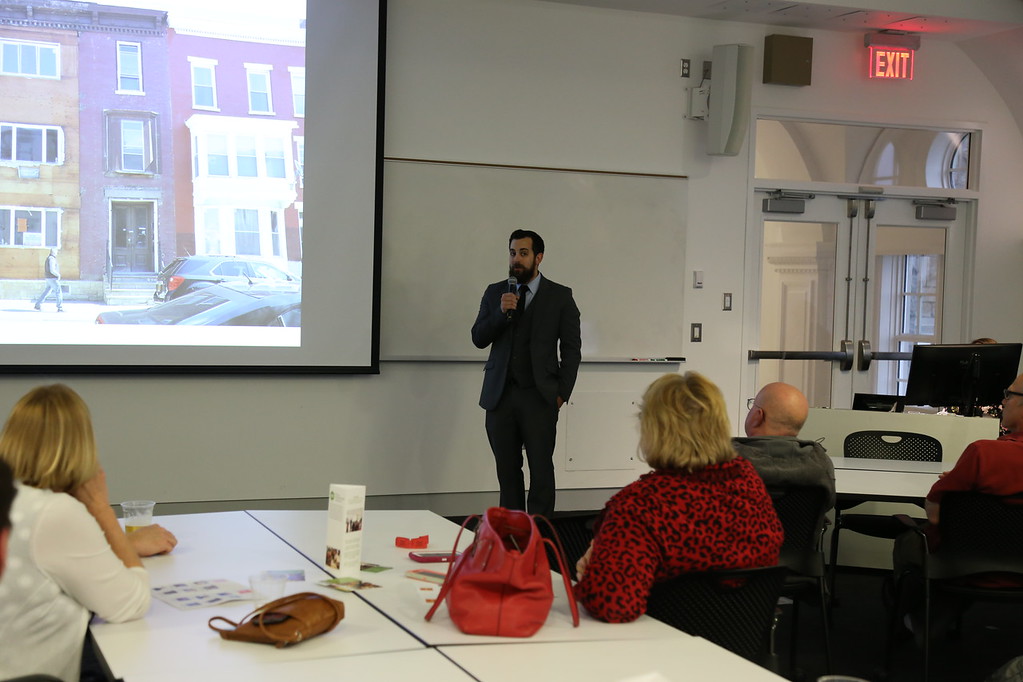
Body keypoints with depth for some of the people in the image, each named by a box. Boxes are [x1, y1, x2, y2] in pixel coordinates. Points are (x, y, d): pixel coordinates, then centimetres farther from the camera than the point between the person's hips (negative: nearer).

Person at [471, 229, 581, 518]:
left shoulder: (560, 296, 2)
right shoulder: (495, 293, 10)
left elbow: (572, 348, 3)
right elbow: (478, 339, 5)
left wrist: (562, 392, -4)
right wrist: (501, 312, -12)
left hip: (539, 397, -3)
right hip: (500, 394, 3)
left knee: (541, 469, -4)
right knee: (507, 469, 7)